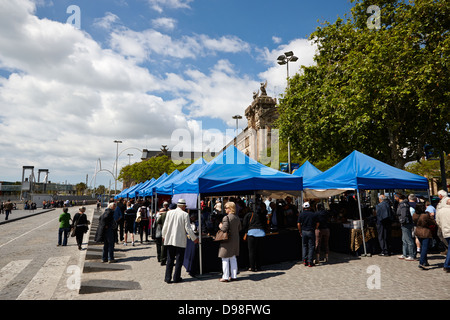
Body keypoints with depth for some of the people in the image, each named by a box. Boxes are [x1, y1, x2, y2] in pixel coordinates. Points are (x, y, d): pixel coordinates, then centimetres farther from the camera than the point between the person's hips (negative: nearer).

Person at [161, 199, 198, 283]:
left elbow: (165, 226, 7)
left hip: (170, 240, 4)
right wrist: (194, 238, 2)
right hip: (180, 241, -4)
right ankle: (176, 278, 12)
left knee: (170, 260, 12)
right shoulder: (185, 214, -9)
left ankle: (168, 278, 15)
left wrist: (163, 236, 22)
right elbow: (188, 228, -9)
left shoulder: (169, 212, 2)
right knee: (179, 260, 8)